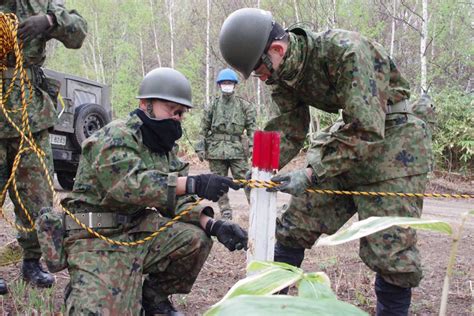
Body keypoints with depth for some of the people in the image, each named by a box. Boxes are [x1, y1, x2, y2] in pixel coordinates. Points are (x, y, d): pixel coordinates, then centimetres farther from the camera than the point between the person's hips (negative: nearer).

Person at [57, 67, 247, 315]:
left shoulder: (167, 148, 11)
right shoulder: (116, 136, -15)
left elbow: (178, 200, 6)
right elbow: (128, 184, -33)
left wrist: (213, 224, -13)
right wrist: (193, 184, -42)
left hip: (139, 230, 8)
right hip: (98, 238, -8)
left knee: (197, 238, -8)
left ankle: (153, 296, 12)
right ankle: (81, 292, 12)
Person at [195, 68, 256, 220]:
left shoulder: (244, 106, 5)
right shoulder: (213, 105, 7)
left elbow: (252, 127, 3)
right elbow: (204, 129, 8)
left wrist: (252, 145, -8)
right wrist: (200, 148, 3)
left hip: (237, 149, -1)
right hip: (216, 150, 2)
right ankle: (225, 210, 15)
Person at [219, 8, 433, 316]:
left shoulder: (345, 51, -29)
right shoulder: (284, 71, -5)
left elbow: (367, 130, -33)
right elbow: (289, 128, 0)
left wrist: (311, 174, -34)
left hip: (391, 137, -7)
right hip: (347, 135, 7)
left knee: (390, 252, -9)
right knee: (295, 225, 6)